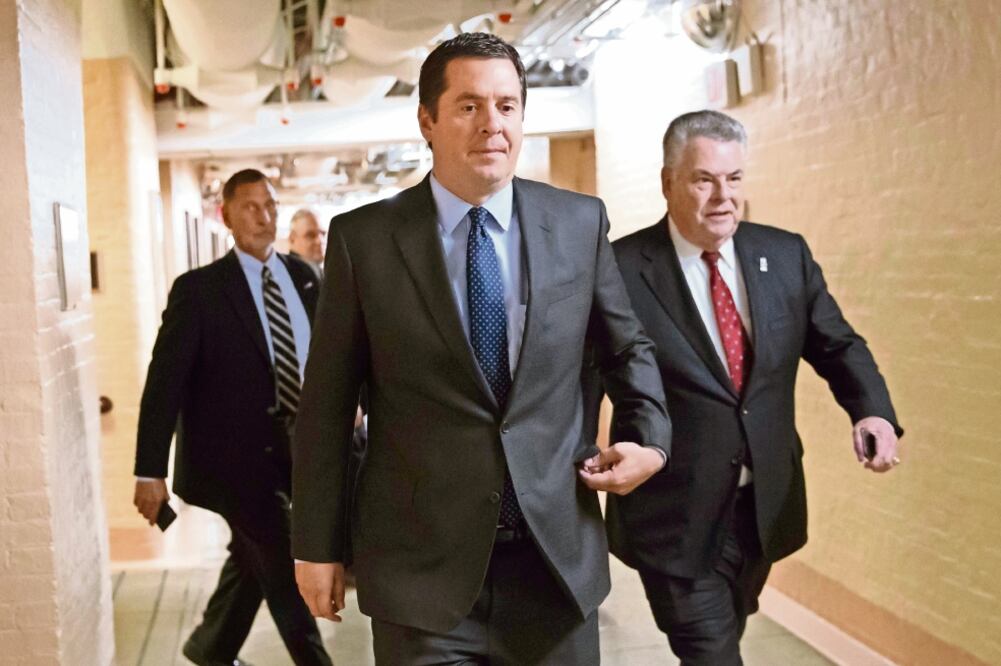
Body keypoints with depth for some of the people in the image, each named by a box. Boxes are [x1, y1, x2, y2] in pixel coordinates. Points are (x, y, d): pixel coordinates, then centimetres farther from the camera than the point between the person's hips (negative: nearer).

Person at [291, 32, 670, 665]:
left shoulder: (580, 221, 2)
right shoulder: (364, 237, -4)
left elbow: (628, 347, 16)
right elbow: (326, 404, 0)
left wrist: (649, 438, 0)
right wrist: (318, 546, 1)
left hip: (559, 556, 3)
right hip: (423, 565, -2)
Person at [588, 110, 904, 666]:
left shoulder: (786, 255, 3)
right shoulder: (622, 270, -12)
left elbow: (836, 345, 8)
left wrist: (873, 410, -10)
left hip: (765, 508, 5)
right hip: (674, 515, -5)